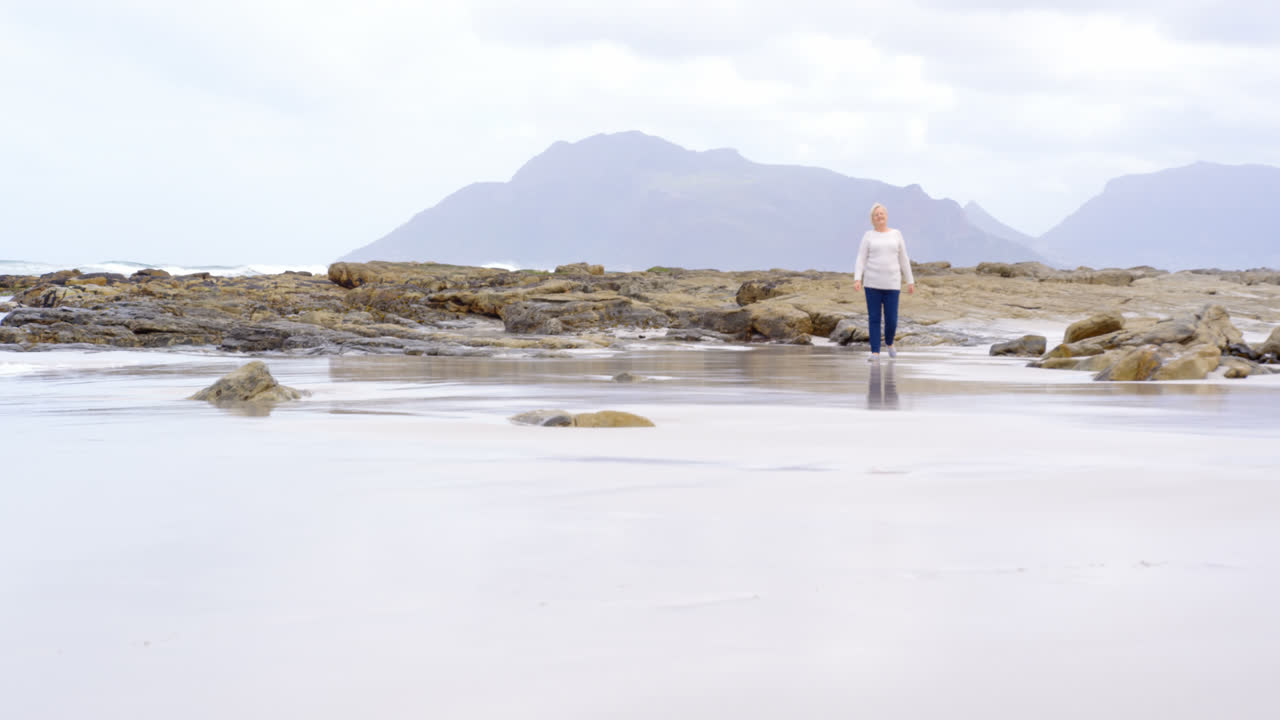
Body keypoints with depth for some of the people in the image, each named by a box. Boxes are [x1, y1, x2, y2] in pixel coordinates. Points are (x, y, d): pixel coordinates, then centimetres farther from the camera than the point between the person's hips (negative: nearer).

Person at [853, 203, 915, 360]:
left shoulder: (896, 235, 7)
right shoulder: (868, 236, 4)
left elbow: (903, 260, 9)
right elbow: (861, 260, -1)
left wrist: (910, 282, 7)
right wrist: (857, 279, -16)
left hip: (891, 283, 1)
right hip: (873, 282, -1)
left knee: (891, 319, -1)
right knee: (874, 318, -3)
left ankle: (889, 342, 29)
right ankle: (875, 352, 3)